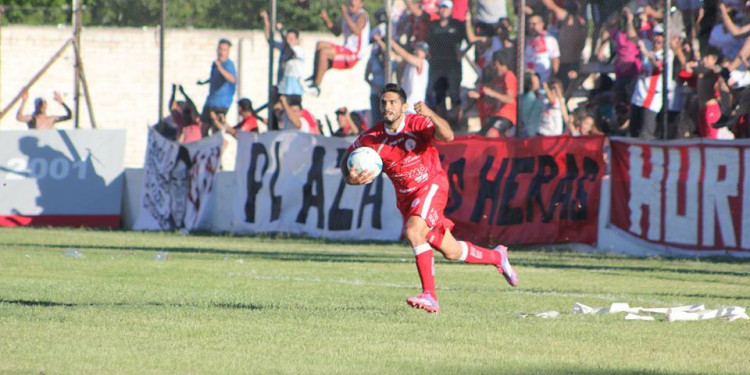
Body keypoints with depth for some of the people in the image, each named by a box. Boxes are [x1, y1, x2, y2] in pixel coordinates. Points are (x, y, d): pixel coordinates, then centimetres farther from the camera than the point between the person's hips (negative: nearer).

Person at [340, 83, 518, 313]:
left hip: (431, 185, -5)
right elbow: (348, 157, 6)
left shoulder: (418, 124, -16)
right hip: (405, 197, 5)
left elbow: (447, 136, -33)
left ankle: (430, 296, -28)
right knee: (451, 252, 10)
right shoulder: (372, 137, -6)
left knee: (413, 231, -31)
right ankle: (497, 257, 38)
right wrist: (350, 178, -16)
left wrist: (430, 115, -51)